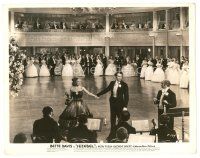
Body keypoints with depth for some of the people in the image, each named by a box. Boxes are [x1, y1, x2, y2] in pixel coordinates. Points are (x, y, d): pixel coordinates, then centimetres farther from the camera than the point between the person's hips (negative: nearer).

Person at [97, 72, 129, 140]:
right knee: (112, 119, 13)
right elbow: (106, 90, 15)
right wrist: (98, 95, 15)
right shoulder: (112, 83, 4)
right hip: (112, 102, 5)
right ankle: (112, 134, 24)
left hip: (120, 103, -5)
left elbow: (126, 96, -12)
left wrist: (125, 106, -17)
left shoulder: (124, 85, -10)